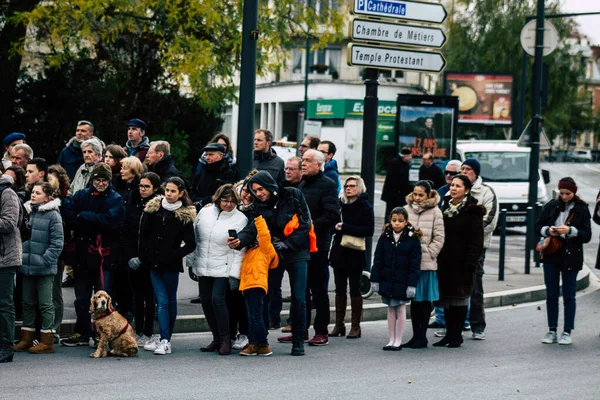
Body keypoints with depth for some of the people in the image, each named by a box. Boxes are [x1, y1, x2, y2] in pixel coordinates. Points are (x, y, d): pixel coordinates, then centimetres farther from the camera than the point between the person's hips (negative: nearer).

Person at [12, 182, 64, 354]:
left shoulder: (53, 215, -9)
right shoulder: (27, 212, 9)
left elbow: (57, 243, -11)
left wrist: (44, 260, -16)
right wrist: (20, 256, 7)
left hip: (45, 269, -6)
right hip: (27, 267, 6)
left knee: (45, 304, 0)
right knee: (27, 303, 12)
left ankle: (47, 341, 6)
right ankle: (26, 339, 20)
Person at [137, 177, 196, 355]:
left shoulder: (185, 215, -3)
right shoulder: (153, 209, 5)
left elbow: (190, 245, -3)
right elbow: (143, 234, 10)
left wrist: (174, 255, -12)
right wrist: (142, 256, 5)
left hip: (171, 264, -2)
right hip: (154, 262, 2)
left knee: (170, 300, 6)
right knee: (162, 302, -2)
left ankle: (165, 341, 9)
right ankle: (164, 340, -5)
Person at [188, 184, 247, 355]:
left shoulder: (240, 219, -6)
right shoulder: (204, 212, 4)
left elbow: (240, 251, -7)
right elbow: (194, 238, 13)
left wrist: (235, 274, -11)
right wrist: (191, 262, 13)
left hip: (223, 269, -5)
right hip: (203, 267, 5)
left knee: (217, 299, -16)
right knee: (206, 302, 5)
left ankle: (225, 339, -5)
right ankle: (217, 338, 18)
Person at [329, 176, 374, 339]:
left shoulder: (365, 207, -2)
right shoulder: (341, 205, 11)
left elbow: (369, 230, -13)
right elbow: (333, 224, 18)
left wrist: (345, 228, -16)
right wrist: (336, 227, -5)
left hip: (355, 254, -4)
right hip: (339, 252, 4)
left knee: (354, 290, 0)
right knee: (340, 289, 6)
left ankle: (355, 326, 4)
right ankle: (339, 324, 10)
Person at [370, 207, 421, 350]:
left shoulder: (412, 239, -7)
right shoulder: (385, 237, 2)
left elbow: (414, 264, -7)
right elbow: (378, 260, 4)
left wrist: (412, 284, -11)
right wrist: (375, 280, 0)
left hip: (402, 282, -3)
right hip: (387, 280, 3)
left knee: (400, 309, 4)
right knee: (390, 309, 11)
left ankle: (398, 340, 13)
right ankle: (391, 340, 18)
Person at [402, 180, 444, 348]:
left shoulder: (435, 212, -2)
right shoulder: (407, 210, 7)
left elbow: (439, 238, -3)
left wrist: (428, 254, -10)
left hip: (426, 263, -3)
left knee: (425, 300, 3)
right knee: (414, 299, 10)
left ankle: (422, 336, 10)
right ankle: (415, 335, 17)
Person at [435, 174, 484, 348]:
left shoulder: (471, 211, -7)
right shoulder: (445, 208, 12)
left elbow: (476, 240, -11)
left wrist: (471, 263, -19)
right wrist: (437, 259, 7)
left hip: (461, 262, -6)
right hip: (445, 261, 6)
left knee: (459, 297, 0)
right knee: (446, 297, 8)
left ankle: (457, 335, 7)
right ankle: (449, 333, 16)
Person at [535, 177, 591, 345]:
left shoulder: (581, 209, -2)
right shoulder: (551, 206, 3)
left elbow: (587, 235, -6)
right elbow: (538, 226, 7)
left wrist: (570, 230, -21)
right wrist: (548, 230, -14)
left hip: (571, 257, -2)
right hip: (551, 255, 2)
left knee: (569, 296, 3)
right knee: (551, 294, 6)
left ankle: (567, 332, 9)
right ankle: (552, 330, 13)